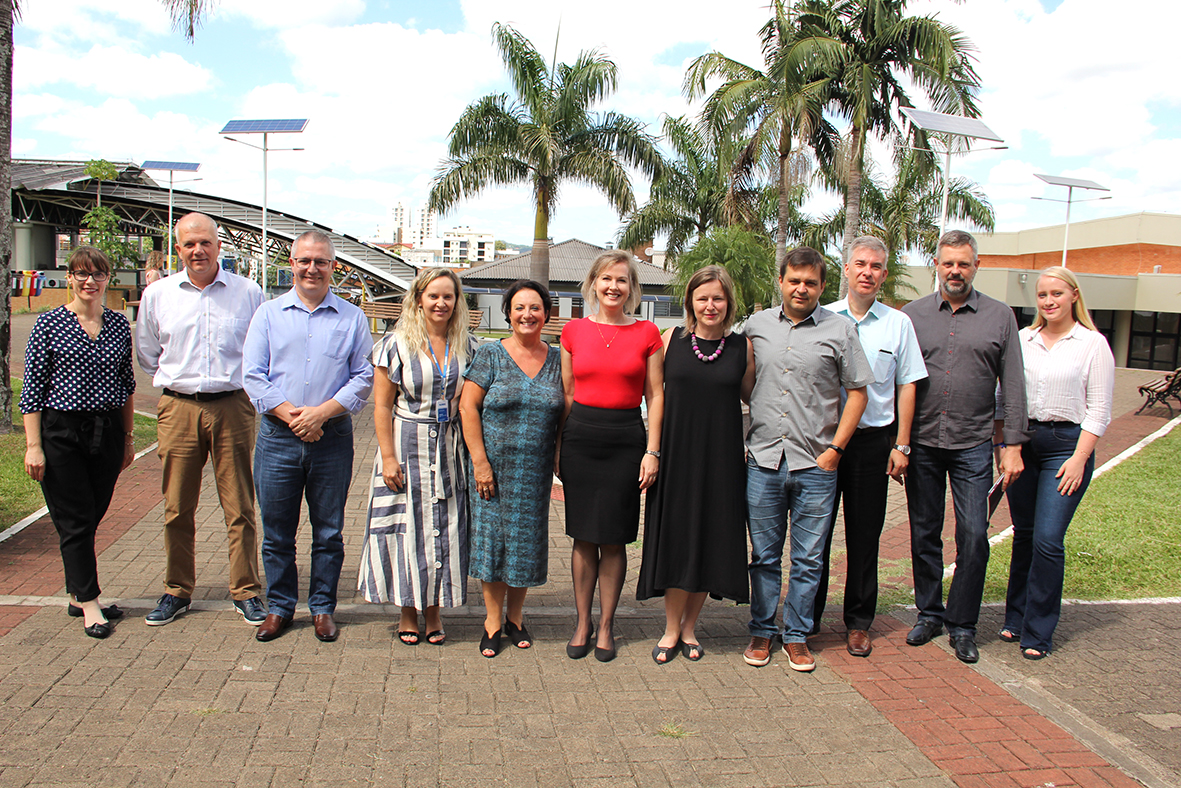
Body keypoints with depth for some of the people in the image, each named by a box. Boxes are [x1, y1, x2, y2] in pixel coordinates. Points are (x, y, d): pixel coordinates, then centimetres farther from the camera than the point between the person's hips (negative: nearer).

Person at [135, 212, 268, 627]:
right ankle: (177, 591, 22)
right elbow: (146, 354, 21)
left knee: (239, 507, 1)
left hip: (232, 406, -2)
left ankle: (246, 592, 13)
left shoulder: (248, 293, 2)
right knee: (177, 508, 7)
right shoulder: (157, 295, 7)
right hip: (178, 408, 2)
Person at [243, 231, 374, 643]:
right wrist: (290, 415, -11)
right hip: (277, 437, 1)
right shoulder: (268, 314, 7)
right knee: (276, 531, 8)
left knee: (329, 531, 8)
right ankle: (279, 607, 23)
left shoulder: (352, 318, 6)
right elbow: (253, 376, 1)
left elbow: (364, 377, 1)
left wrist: (323, 411, -12)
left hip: (333, 438, 0)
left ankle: (322, 608, 22)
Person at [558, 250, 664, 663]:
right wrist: (558, 446, 7)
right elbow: (566, 394, 10)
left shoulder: (647, 334, 2)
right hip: (580, 437, 1)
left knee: (613, 539, 4)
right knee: (583, 537, 7)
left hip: (626, 439, -1)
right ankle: (582, 622, 22)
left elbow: (655, 396, 2)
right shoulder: (574, 331, 6)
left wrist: (652, 451, -4)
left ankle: (606, 625, 19)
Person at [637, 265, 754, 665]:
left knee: (710, 538, 7)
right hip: (676, 453, -1)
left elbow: (752, 396, 13)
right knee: (676, 537, 2)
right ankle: (671, 628, 18)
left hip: (721, 456, 1)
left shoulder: (743, 346, 3)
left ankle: (689, 627, 24)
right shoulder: (671, 340, 1)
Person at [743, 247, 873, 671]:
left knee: (807, 559, 7)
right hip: (763, 460, 2)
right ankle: (762, 631, 24)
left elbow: (857, 391, 3)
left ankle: (797, 636, 21)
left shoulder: (840, 330, 1)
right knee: (764, 555, 10)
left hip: (815, 465, -1)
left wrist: (835, 448, -5)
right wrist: (744, 440, 8)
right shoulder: (756, 325, 8)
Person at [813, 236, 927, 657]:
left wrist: (901, 445, 1)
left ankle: (858, 623, 19)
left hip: (873, 441, 0)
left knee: (864, 535, 6)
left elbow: (907, 385, 7)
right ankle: (808, 618, 18)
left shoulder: (898, 324, 6)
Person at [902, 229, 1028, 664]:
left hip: (972, 444, -1)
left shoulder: (1000, 316, 5)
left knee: (973, 537, -2)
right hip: (921, 443, 1)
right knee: (924, 534, 9)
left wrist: (1012, 444, 0)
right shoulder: (912, 314, 5)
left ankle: (962, 625, 13)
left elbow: (1012, 386, 5)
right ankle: (929, 613, 25)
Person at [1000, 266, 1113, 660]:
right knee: (1023, 535, 9)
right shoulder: (1022, 340, 9)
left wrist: (1079, 459, -10)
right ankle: (1015, 618, 22)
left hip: (1066, 444, -3)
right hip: (1021, 442, 3)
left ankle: (1038, 632, 3)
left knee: (1047, 539, -8)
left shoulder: (1093, 344, -1)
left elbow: (1098, 410, -2)